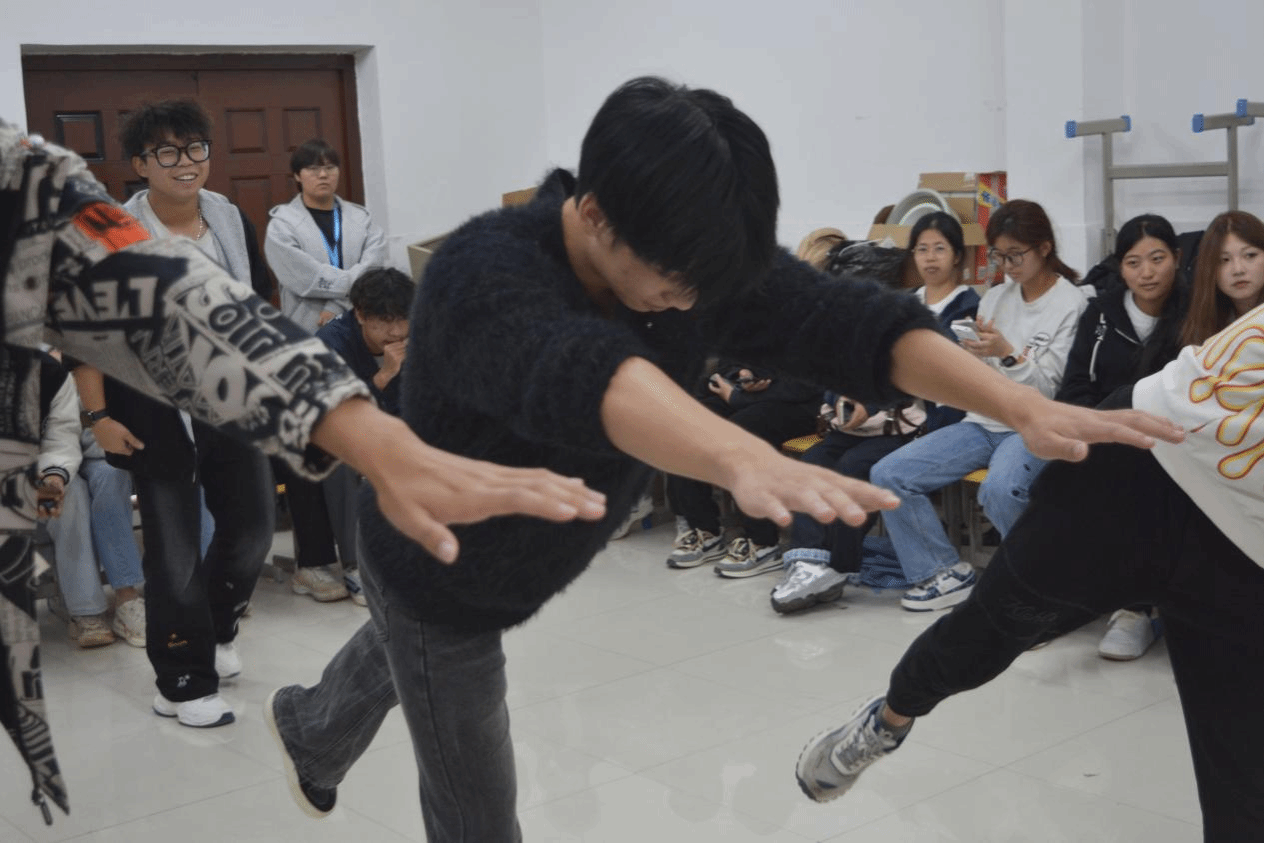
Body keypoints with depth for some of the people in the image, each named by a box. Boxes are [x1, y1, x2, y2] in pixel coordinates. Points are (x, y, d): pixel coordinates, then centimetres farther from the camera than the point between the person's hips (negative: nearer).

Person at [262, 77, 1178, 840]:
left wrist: (1024, 405, -45)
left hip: (519, 560, 7)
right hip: (439, 572, -7)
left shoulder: (696, 258, -22)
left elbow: (848, 320, -31)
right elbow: (576, 373, -61)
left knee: (402, 661, 34)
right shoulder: (484, 275, -40)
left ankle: (308, 729, 66)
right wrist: (746, 458, -80)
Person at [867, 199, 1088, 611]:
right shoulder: (995, 297, 12)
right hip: (984, 422, 6)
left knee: (999, 490, -39)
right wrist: (970, 355, -7)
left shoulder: (1071, 304, -4)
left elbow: (1054, 391, -9)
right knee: (887, 474, -13)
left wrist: (1008, 354, -24)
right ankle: (946, 573, -1)